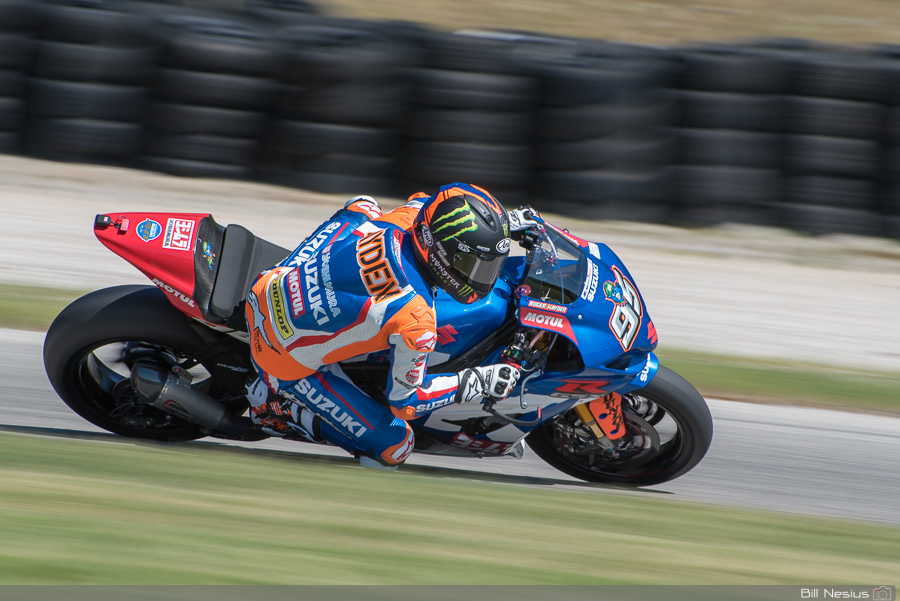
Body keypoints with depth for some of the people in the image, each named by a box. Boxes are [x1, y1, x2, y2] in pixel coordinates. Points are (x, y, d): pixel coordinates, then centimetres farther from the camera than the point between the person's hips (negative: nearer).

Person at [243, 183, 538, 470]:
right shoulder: (416, 321, -31)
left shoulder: (406, 218, -14)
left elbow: (427, 205, 14)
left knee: (363, 207, 22)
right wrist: (478, 382, -9)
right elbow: (404, 400, -15)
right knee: (393, 447, 1)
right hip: (289, 362, -7)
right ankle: (274, 404, 5)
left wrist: (507, 220, 16)